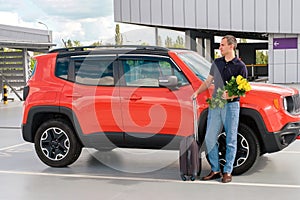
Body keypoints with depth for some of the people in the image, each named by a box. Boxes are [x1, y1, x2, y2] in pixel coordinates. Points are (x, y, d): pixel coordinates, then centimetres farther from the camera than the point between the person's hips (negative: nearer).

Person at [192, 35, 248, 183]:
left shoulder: (240, 66, -2)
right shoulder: (216, 63, 13)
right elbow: (208, 82, 21)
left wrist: (230, 95, -22)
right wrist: (197, 92, 8)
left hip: (231, 105, -5)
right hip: (215, 105, 5)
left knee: (231, 140, 2)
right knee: (210, 138, 4)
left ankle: (227, 172, 10)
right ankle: (215, 170, 14)